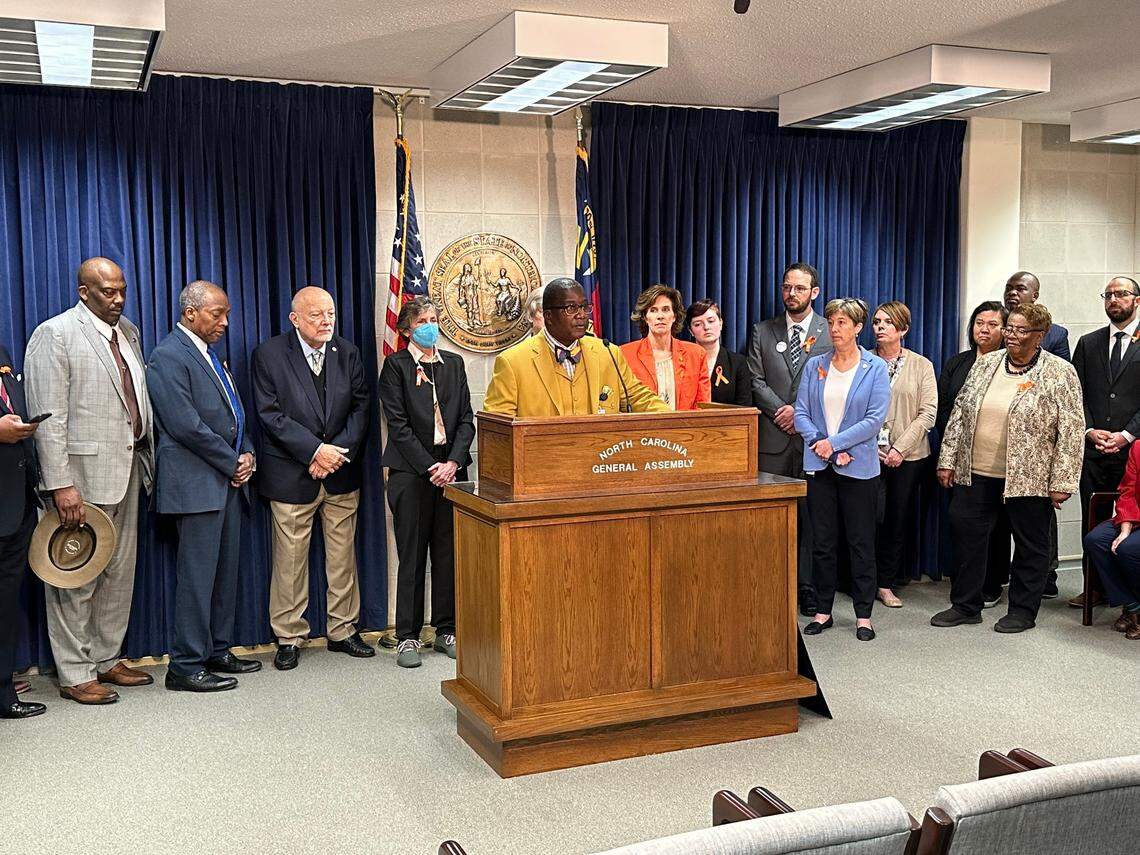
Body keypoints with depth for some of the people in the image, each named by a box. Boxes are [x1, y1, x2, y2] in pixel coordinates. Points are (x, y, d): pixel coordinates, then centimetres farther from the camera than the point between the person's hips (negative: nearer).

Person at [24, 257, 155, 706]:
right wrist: (60, 484, -20)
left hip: (126, 471, 8)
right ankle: (75, 674, 11)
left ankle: (106, 660, 27)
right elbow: (49, 415, -14)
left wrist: (147, 460, 11)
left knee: (119, 573, 14)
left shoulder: (128, 332, 14)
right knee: (76, 577, 0)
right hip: (81, 473, -8)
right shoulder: (55, 334, -9)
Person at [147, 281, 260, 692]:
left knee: (225, 572, 13)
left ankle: (217, 651, 23)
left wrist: (247, 454, 5)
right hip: (197, 483, -9)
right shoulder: (169, 356, -12)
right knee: (197, 574, -5)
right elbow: (187, 426, -19)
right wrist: (233, 463, -11)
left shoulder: (211, 353, 18)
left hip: (228, 479, 9)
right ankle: (186, 666, 3)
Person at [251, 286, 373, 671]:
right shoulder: (268, 354, -6)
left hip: (342, 474, 3)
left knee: (343, 556, 10)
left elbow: (360, 407, 3)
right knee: (290, 560, 3)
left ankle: (343, 630, 23)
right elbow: (271, 415, -11)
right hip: (292, 476, -3)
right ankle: (289, 637, 16)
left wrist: (337, 453, -10)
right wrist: (315, 450, -18)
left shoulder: (348, 353, 5)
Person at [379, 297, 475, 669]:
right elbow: (398, 424, -8)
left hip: (451, 469, 4)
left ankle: (446, 630, 16)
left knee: (449, 552, 6)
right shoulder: (395, 365, 0)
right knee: (412, 555, 0)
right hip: (411, 471, -4)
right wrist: (429, 467, -13)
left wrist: (454, 462, -7)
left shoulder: (454, 364, 12)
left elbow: (466, 419, 7)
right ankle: (407, 636, 8)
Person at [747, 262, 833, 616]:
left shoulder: (831, 332, 6)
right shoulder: (762, 332, 11)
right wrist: (783, 411, -10)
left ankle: (807, 587, 9)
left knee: (811, 514, 2)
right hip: (773, 439, 1)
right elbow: (757, 381, 4)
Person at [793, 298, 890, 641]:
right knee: (822, 542, 8)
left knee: (861, 543, 4)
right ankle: (823, 611, 17)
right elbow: (801, 413, 3)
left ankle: (863, 614, 13)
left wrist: (834, 442, -13)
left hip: (859, 467, -3)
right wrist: (818, 443, -13)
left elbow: (875, 419, -10)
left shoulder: (875, 368, -2)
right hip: (819, 467, 3)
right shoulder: (814, 366, 8)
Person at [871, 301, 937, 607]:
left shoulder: (921, 366, 5)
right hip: (868, 453, -1)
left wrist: (900, 448, -11)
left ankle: (887, 583, 14)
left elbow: (928, 413, -2)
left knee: (899, 519, 4)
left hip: (908, 455, 1)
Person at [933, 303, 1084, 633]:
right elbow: (960, 413, 10)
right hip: (976, 473, 4)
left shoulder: (1060, 373, -6)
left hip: (1029, 478, -4)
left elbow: (1072, 430, -8)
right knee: (966, 537, 8)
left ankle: (1023, 611, 23)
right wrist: (948, 460, 6)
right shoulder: (985, 364, 7)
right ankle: (965, 605, 22)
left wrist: (1062, 482, -12)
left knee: (1030, 545, 8)